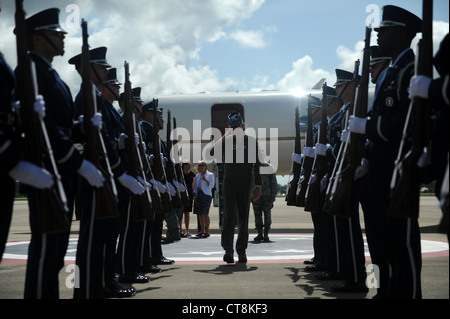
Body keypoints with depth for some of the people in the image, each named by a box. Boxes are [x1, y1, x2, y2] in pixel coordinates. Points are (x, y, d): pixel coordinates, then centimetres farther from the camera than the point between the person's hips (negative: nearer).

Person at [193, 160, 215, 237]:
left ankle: (207, 231, -14)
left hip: (206, 195, -5)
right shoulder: (197, 175, 18)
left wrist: (205, 180, -19)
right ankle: (202, 230, 12)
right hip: (198, 195, 6)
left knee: (205, 213, -13)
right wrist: (195, 196, 8)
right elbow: (195, 187, 19)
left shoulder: (210, 175, 3)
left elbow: (211, 185, -5)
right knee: (200, 214, 5)